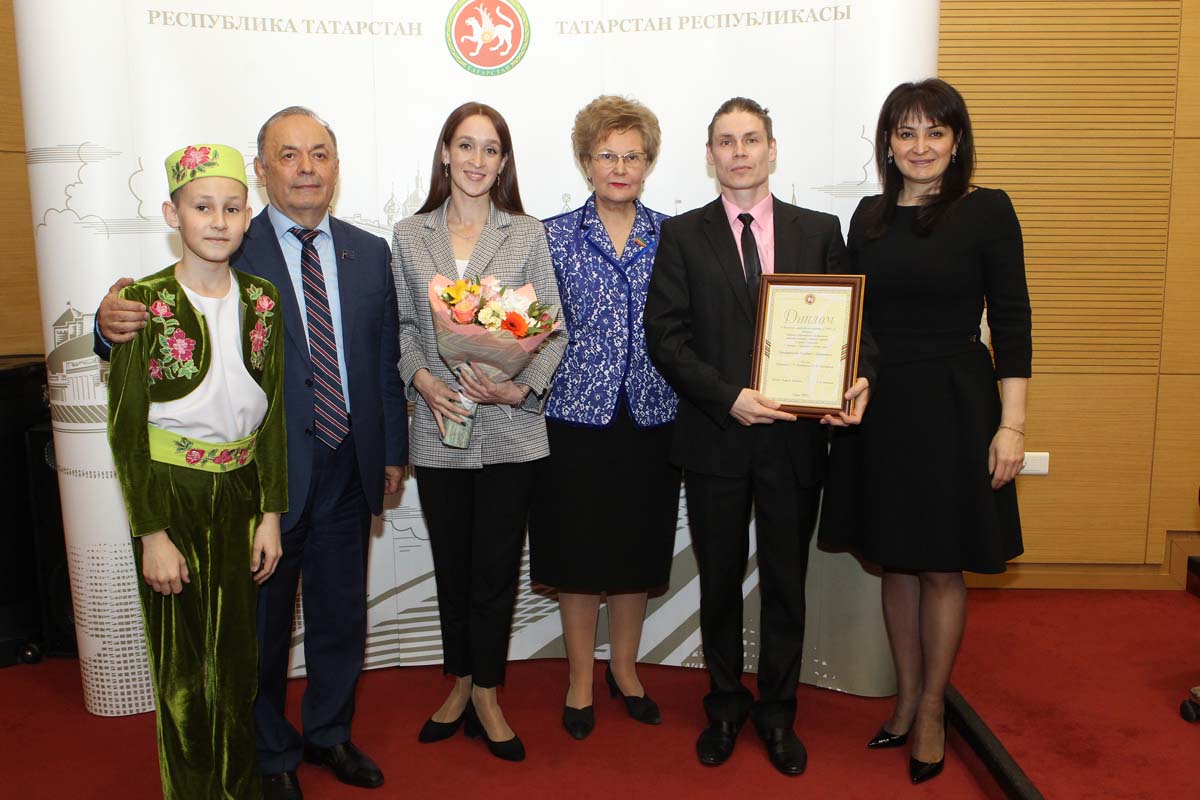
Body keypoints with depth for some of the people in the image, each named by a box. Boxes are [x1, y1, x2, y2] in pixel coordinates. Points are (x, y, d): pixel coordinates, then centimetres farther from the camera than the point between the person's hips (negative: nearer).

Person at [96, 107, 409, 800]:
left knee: (341, 614, 19)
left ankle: (330, 733, 43)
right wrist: (113, 322, -36)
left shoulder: (370, 252, 6)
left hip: (349, 470, 4)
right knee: (262, 620, 13)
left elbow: (386, 360, 8)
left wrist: (393, 451, 8)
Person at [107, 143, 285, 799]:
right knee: (183, 663, 10)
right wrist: (152, 534, -11)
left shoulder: (262, 300, 0)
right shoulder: (143, 301, -10)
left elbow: (272, 411, 4)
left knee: (239, 655, 15)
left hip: (242, 490, 3)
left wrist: (270, 513, 1)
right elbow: (126, 427, -9)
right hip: (172, 494, -3)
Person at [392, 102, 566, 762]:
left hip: (510, 430, -1)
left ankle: (487, 696, 25)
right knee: (451, 566, 14)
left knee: (496, 567, 7)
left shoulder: (528, 234, 1)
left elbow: (552, 331, 0)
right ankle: (460, 684, 34)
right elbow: (403, 326, 9)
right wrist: (421, 379, -9)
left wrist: (520, 389, -15)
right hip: (439, 431, 2)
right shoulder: (409, 236, 6)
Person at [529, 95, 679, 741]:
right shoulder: (553, 237, 1)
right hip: (577, 418, -1)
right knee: (579, 550, 8)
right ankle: (581, 679, 27)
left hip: (650, 420, 2)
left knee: (638, 551, 13)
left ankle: (625, 668, 34)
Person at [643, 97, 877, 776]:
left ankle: (777, 712, 31)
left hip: (796, 438, 1)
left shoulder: (820, 231, 7)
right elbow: (666, 336, -5)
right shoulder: (683, 236, 2)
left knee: (786, 582, 12)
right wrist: (729, 396, -17)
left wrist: (860, 378, -16)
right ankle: (726, 703, 34)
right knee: (720, 581, 14)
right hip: (715, 437, 0)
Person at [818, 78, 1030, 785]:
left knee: (942, 567, 7)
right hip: (878, 408, 4)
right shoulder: (869, 216, 8)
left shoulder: (987, 210, -4)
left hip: (953, 408, -4)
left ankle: (933, 711, 26)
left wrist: (1012, 425, -12)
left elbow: (1012, 323, -7)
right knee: (896, 561, 13)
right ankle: (907, 699, 31)